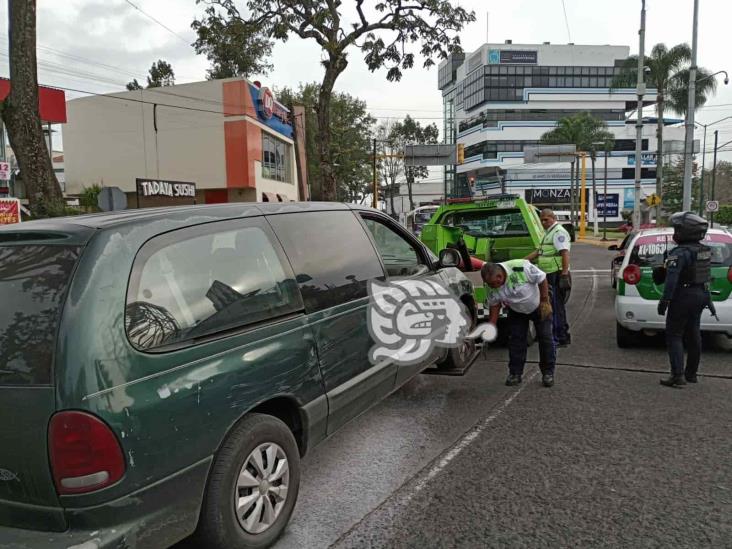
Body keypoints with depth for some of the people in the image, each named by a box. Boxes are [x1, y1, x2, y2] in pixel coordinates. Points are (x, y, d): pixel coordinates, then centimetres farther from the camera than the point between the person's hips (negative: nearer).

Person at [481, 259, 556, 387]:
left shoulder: (521, 268, -39)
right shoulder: (490, 286, -24)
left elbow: (542, 279, -23)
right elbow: (494, 305, -8)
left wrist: (545, 302, -18)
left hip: (539, 306, -3)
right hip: (516, 312, 3)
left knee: (545, 338, -1)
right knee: (515, 340, -2)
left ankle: (548, 373, 10)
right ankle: (515, 373, 8)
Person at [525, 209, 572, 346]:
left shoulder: (559, 232, -12)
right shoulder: (548, 233, 21)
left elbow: (565, 253, -21)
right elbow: (538, 252, 28)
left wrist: (564, 274, -27)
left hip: (557, 275, -10)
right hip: (550, 275, 10)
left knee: (557, 306, -7)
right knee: (557, 306, 15)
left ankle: (561, 338, -2)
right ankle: (563, 336, 24)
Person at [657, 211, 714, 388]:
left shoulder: (681, 253, -20)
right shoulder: (705, 251, 9)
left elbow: (672, 279, -28)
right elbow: (706, 276, 18)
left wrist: (665, 300, -27)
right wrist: (708, 299, 26)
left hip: (683, 296, -9)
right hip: (701, 294, 9)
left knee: (674, 335, -4)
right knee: (693, 335, 16)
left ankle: (678, 375, -10)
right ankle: (691, 373, 26)